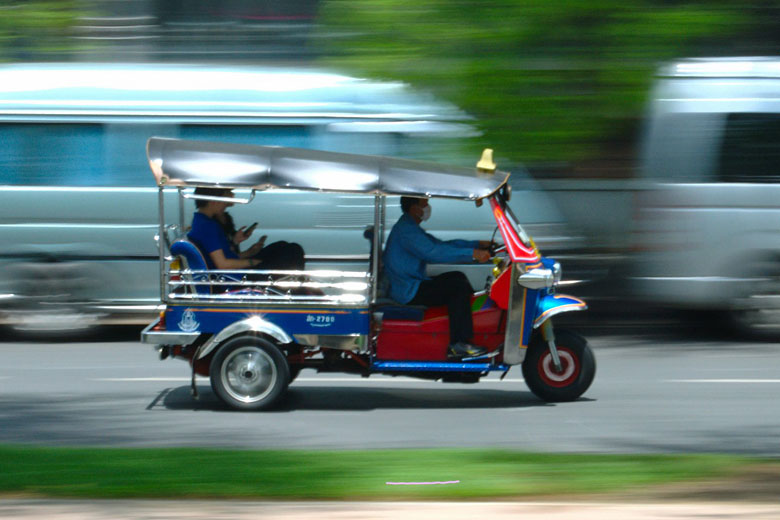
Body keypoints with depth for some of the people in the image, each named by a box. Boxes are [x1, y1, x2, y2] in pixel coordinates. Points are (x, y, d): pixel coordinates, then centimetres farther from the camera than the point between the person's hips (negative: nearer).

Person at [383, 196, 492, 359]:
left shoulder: (411, 228, 17)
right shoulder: (406, 230, -18)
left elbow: (441, 244, 18)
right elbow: (434, 252, -30)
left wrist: (478, 244, 9)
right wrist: (472, 254, -31)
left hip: (409, 287, 11)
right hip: (409, 293, -11)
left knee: (456, 277, 14)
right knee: (459, 287, -17)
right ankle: (458, 345, -16)